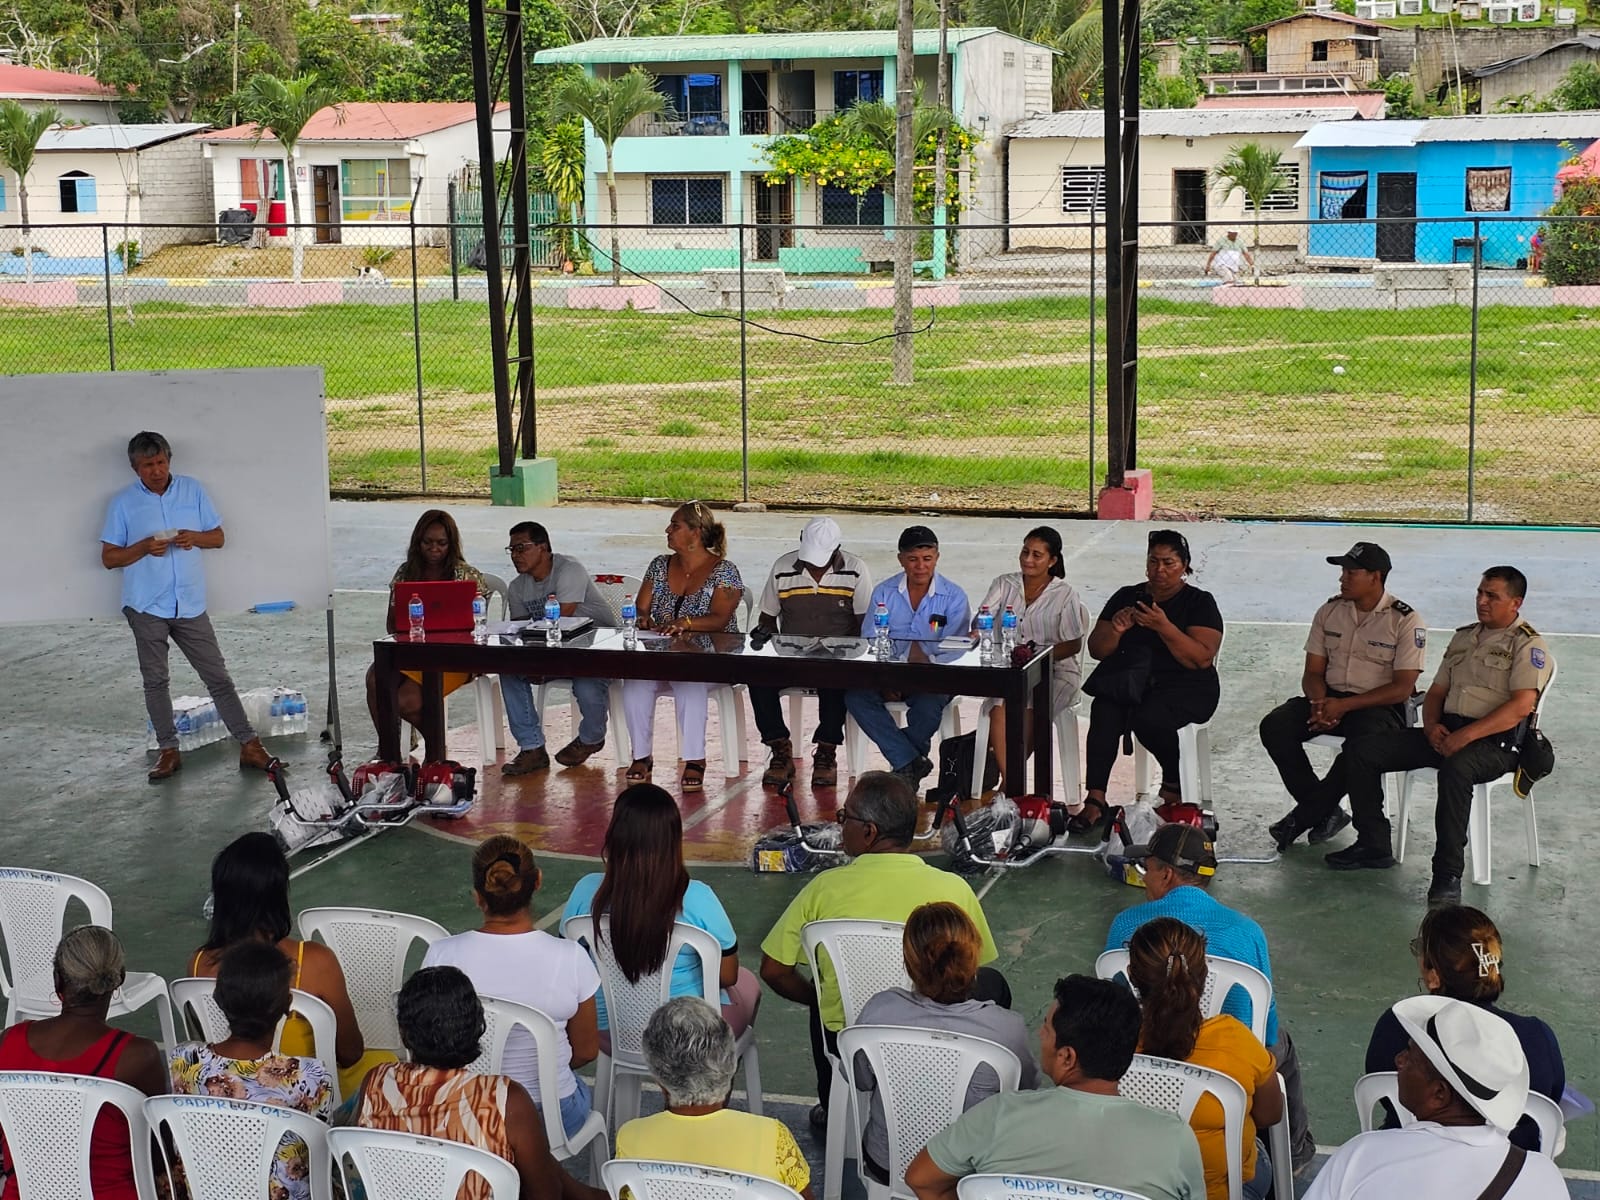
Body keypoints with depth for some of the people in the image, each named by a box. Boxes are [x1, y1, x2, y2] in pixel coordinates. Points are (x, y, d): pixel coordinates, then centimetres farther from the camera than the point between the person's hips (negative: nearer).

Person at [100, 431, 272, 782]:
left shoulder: (193, 489, 5)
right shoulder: (123, 503, 0)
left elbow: (218, 537, 10)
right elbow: (109, 558, 1)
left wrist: (195, 537, -12)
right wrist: (144, 548, -16)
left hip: (190, 604, 1)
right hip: (146, 607, -1)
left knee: (217, 676, 2)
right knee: (155, 681, 7)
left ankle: (249, 746, 4)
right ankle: (168, 751, 17)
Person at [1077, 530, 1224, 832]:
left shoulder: (1200, 602, 3)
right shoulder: (1126, 597, 14)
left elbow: (1202, 658, -12)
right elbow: (1096, 649, 10)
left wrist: (1163, 627, -22)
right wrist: (1115, 630, -12)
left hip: (1186, 686, -3)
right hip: (1130, 680, 3)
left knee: (1149, 719, -34)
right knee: (1105, 710, -31)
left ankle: (1173, 783, -4)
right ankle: (1095, 799, -35)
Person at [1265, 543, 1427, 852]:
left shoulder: (1406, 621, -8)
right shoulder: (1330, 612, 7)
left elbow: (1402, 688, -12)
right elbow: (1313, 672, 9)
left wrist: (1344, 705, -20)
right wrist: (1321, 705, -15)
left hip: (1380, 707, -5)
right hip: (1330, 699, 5)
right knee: (1274, 727, -21)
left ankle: (1303, 817, -20)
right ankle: (1327, 812, -14)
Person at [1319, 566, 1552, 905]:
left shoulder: (1528, 645, -3)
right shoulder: (1464, 637, 21)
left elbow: (1521, 706, -17)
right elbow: (1436, 692, 22)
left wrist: (1466, 735, -24)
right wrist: (1432, 726, -2)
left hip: (1494, 742, -8)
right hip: (1446, 734, 8)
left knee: (1456, 768, -42)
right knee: (1360, 751, -5)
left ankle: (1448, 874, -35)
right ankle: (1374, 845, 4)